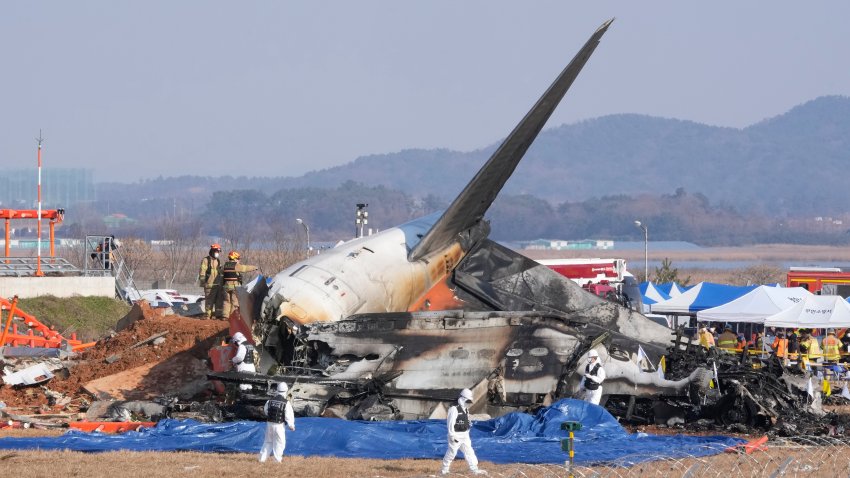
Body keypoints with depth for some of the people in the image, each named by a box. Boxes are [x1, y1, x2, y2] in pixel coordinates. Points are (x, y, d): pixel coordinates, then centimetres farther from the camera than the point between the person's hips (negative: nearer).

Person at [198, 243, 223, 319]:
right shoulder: (206, 260, -5)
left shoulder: (218, 261, 18)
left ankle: (218, 314, 14)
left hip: (218, 284, 7)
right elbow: (202, 272, -11)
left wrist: (221, 282, 24)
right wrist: (202, 281, -19)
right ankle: (208, 315, -2)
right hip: (209, 284, -7)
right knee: (209, 300, -6)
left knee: (219, 300, 8)